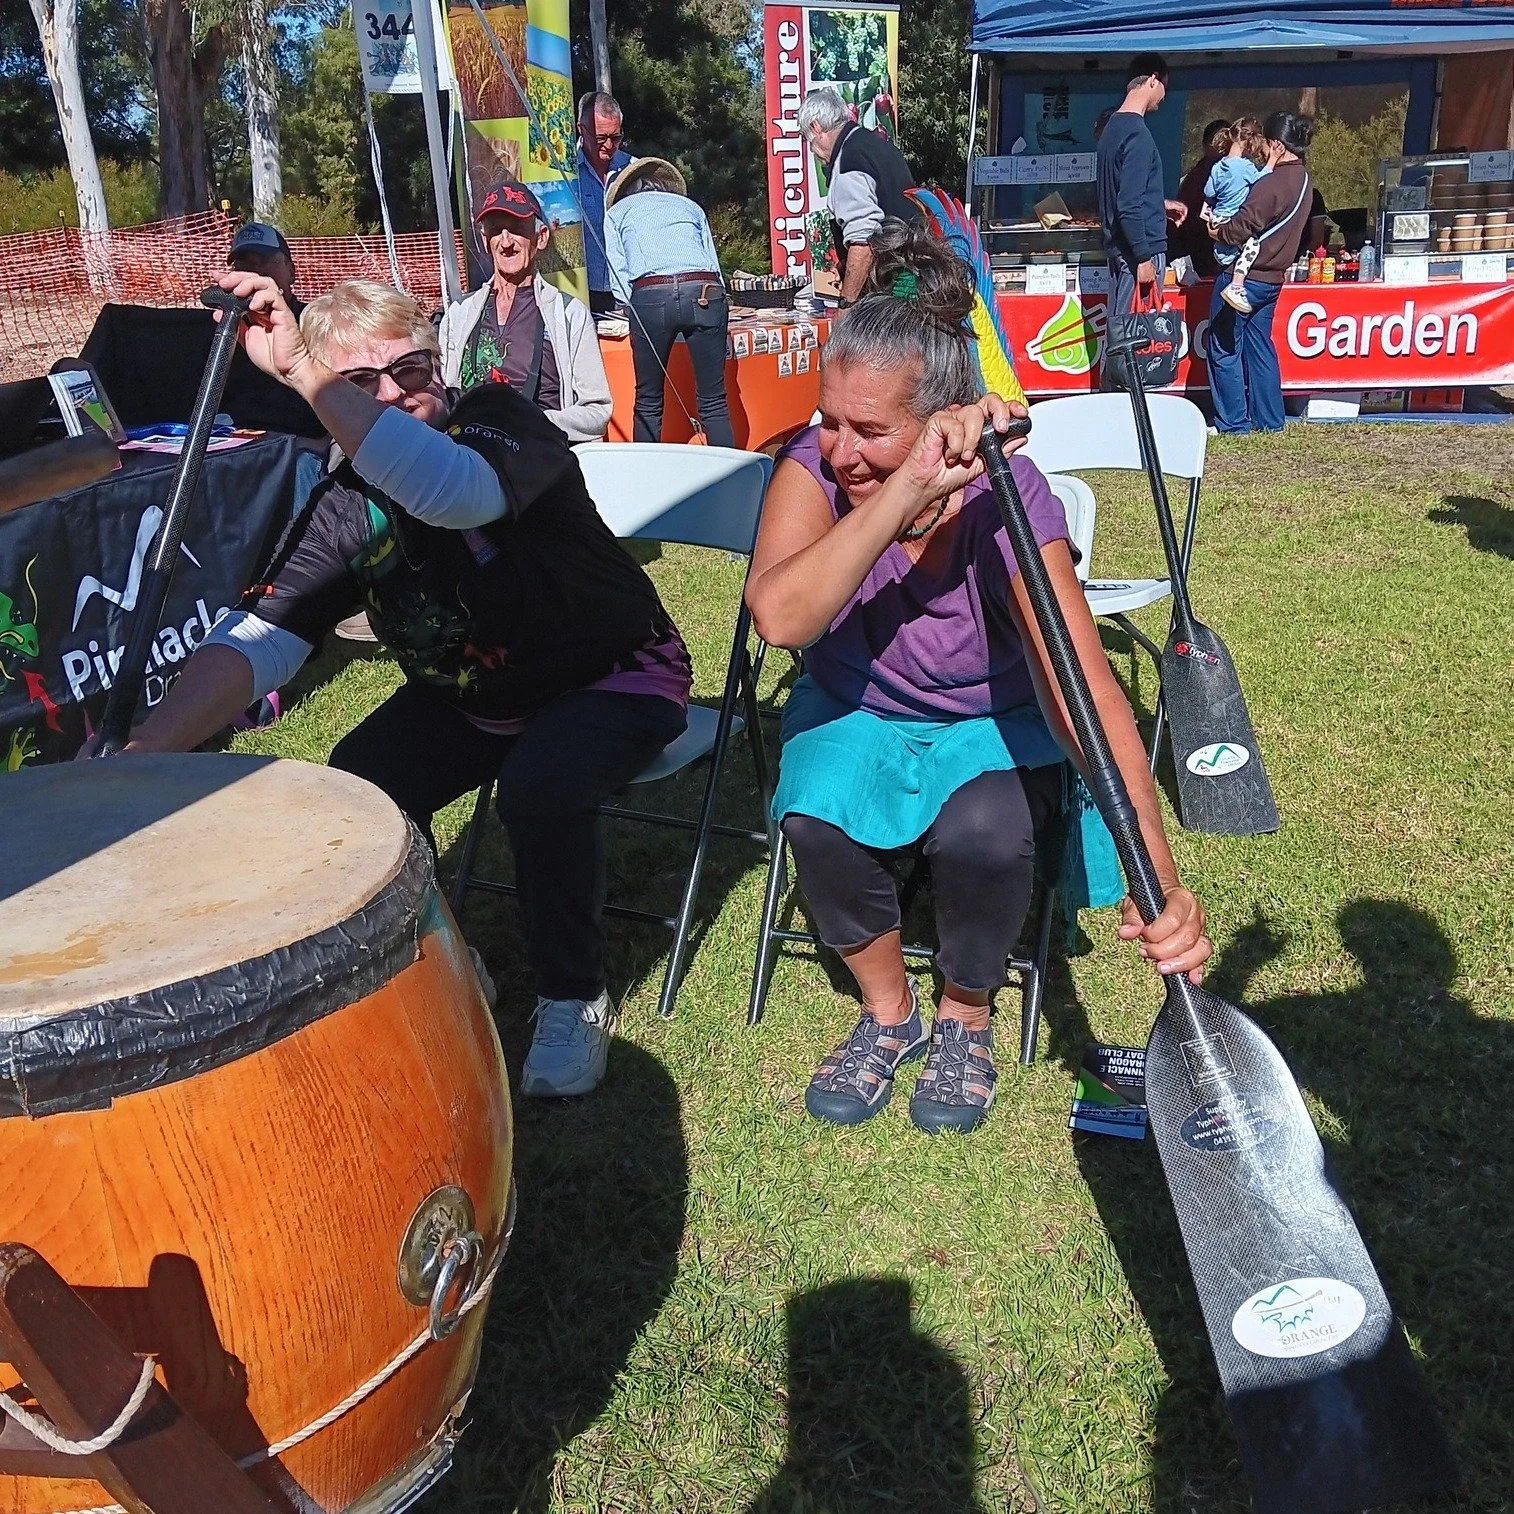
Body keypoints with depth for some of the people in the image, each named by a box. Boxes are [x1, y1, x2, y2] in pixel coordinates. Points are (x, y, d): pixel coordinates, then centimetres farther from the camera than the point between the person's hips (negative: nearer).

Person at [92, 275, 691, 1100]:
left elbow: (452, 493, -47)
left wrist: (300, 371, -46)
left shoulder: (500, 420, -22)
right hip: (467, 700, 5)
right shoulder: (345, 509, -11)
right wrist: (146, 750, -39)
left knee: (540, 784, -33)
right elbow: (255, 641, -23)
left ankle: (573, 998, -7)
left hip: (614, 674, -4)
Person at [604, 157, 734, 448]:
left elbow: (618, 279, 15)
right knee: (713, 402, 3)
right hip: (706, 291, 2)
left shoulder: (617, 212, 26)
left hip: (651, 294, -2)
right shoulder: (690, 206, 32)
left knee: (648, 403, 8)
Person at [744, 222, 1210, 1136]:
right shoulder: (817, 467, -21)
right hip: (855, 712, 2)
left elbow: (1084, 686, -39)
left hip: (993, 725, -1)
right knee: (817, 814, -29)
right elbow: (779, 617, -40)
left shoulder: (1007, 499, -28)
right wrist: (904, 492, -50)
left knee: (982, 834, -32)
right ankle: (889, 1013, 2)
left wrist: (1158, 879, -51)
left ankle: (967, 1020, 3)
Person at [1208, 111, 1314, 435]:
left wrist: (1215, 230, -1)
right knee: (1259, 345, 16)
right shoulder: (1304, 182, 9)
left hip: (1243, 277, -9)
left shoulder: (1271, 184, -20)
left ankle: (1232, 423, 3)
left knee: (1225, 350, 1)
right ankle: (1269, 419, 19)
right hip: (1272, 277, 9)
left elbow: (1238, 231, -21)